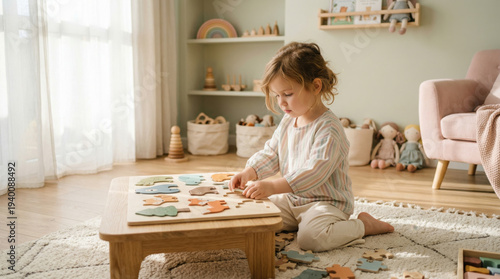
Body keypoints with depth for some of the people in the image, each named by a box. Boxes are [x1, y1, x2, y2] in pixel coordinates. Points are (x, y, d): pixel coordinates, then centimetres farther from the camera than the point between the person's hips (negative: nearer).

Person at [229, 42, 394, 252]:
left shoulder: (328, 128, -22)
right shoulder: (287, 122, 6)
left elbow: (315, 171, -32)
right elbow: (270, 154, 12)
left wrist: (273, 187, -39)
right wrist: (249, 173, -7)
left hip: (327, 202, -7)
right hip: (293, 199, 8)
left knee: (311, 238, -32)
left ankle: (364, 225, -4)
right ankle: (302, 221, 13)